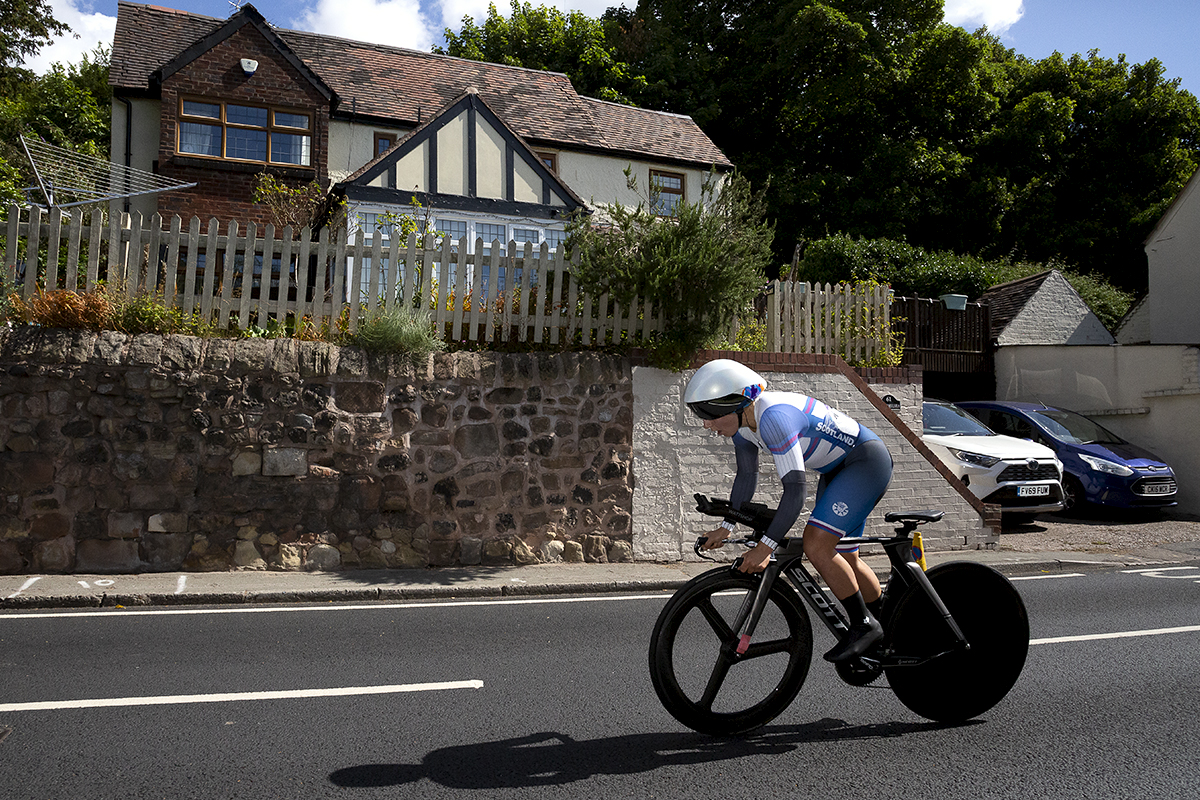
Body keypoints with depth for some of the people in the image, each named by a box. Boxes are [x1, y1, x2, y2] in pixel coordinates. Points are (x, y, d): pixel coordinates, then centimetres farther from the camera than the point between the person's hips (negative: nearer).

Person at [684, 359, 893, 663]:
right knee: (843, 558, 14)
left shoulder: (773, 417, -33)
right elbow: (747, 476, 9)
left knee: (816, 545, -20)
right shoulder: (743, 421, -4)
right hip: (837, 470, 10)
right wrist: (726, 527, 5)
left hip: (867, 459, -10)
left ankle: (864, 626, -2)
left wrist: (765, 547, -33)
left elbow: (795, 491, -34)